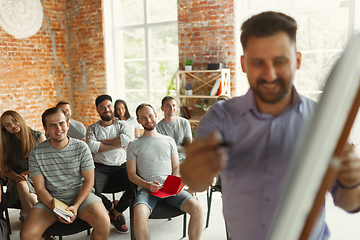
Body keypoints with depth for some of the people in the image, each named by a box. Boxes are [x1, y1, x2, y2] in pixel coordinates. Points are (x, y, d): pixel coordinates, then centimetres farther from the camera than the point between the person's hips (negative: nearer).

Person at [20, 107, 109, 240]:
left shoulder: (81, 147, -4)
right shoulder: (36, 153, -4)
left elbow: (89, 181, -2)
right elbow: (40, 189, -2)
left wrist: (76, 206, -16)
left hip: (80, 194, -1)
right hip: (50, 199, 1)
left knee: (103, 223, -26)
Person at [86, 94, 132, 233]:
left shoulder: (122, 124, 13)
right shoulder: (92, 128, 13)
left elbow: (127, 139, -10)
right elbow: (92, 146, -8)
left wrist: (102, 141, -7)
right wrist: (118, 144, -9)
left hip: (121, 166, 0)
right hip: (100, 167, 0)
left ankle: (116, 213, 3)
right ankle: (112, 207, 6)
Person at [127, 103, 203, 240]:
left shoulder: (169, 141, 19)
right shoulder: (134, 145, 13)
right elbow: (131, 174, 8)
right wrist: (148, 185, -10)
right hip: (147, 188, -2)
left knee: (197, 208, -23)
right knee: (139, 215, -35)